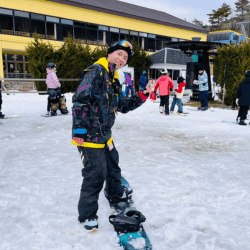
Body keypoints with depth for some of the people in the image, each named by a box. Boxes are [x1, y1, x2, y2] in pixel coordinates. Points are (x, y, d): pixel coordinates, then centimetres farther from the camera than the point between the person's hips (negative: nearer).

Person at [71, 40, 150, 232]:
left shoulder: (114, 81, 14)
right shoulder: (96, 72, -15)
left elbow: (124, 106, 17)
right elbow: (80, 100, -23)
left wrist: (142, 96, 5)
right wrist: (79, 130, -26)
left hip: (105, 134, 10)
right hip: (89, 136, -9)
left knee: (113, 165, 25)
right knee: (96, 174, -3)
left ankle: (115, 193, 53)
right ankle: (87, 215, 17)